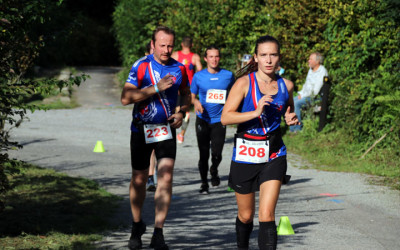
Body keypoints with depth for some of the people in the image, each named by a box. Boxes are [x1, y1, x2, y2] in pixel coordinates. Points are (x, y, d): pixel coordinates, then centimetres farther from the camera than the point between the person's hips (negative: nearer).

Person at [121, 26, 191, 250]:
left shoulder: (179, 68, 1)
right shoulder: (141, 66, -9)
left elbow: (186, 93, 19)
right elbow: (126, 97, -17)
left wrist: (182, 113, 0)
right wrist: (156, 88, -23)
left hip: (166, 129, 2)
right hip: (142, 130, -2)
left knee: (166, 177, -13)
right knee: (139, 179, 8)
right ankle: (137, 226, 30)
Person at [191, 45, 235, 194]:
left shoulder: (228, 75, 2)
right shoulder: (198, 76, 1)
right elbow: (191, 96, 10)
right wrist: (196, 102, -11)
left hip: (219, 120, 0)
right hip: (203, 120, 0)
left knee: (217, 154, -7)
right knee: (204, 154, 0)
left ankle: (214, 171, 27)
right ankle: (204, 183, 16)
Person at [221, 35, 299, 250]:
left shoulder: (285, 85, 3)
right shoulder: (245, 83, -8)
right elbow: (225, 117, -16)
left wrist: (291, 119, -1)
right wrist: (255, 112, -27)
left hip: (274, 154, 1)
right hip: (245, 154, -1)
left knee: (267, 214, -13)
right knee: (246, 215, 13)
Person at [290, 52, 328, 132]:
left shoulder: (322, 72, -17)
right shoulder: (311, 70, 13)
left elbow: (316, 91, -21)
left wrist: (303, 96, -15)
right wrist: (301, 93, 5)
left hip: (315, 97, -9)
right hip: (305, 94, 9)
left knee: (296, 103, -25)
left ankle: (297, 127, -16)